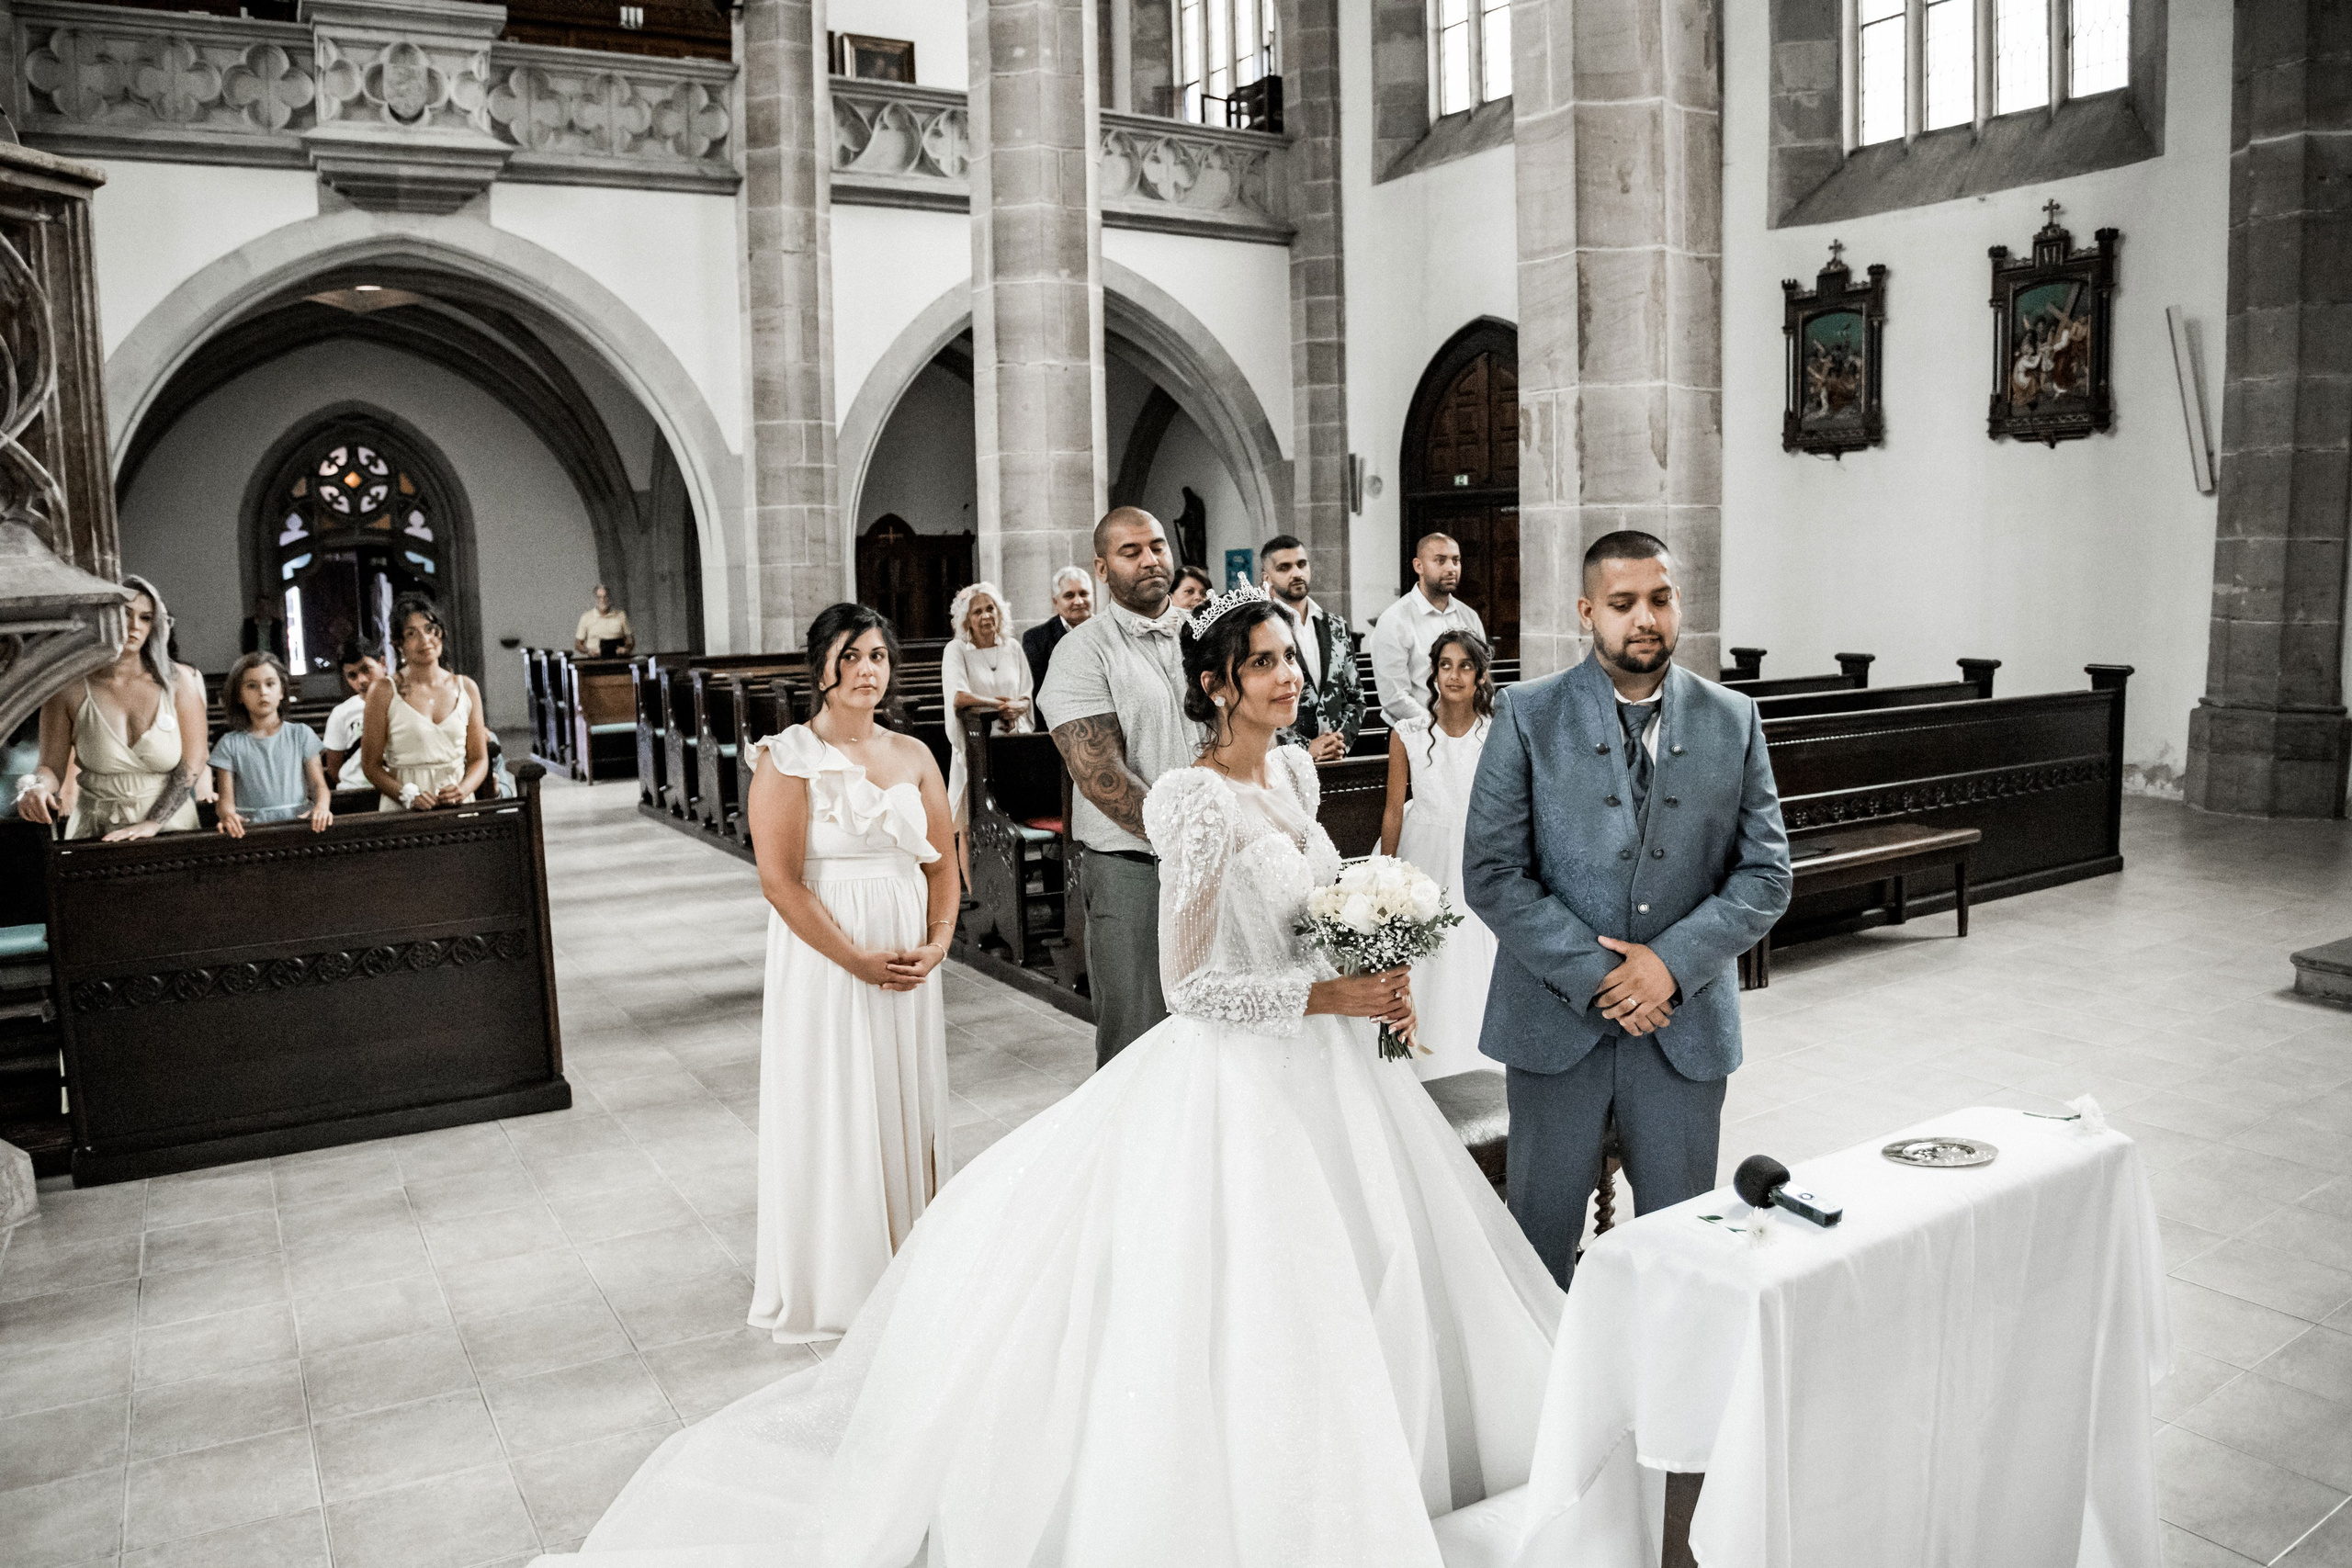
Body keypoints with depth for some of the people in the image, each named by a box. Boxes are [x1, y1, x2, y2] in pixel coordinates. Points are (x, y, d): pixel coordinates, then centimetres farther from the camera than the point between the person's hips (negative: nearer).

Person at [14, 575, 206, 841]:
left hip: (169, 826, 0)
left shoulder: (178, 681, 2)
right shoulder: (69, 689, 3)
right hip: (96, 835, 0)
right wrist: (35, 787, -16)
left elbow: (191, 766, -1)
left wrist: (152, 823, -10)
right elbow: (52, 767, 6)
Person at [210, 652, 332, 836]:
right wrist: (227, 815, -20)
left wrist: (322, 807, -17)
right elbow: (226, 798, 4)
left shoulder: (301, 735, 13)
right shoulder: (230, 744, 11)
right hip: (250, 829, 0)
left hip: (298, 824, 0)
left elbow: (318, 784, 6)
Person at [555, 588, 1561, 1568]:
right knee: (1228, 1312, 1)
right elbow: (1191, 987, -20)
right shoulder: (1201, 802, -21)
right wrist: (1329, 997, -18)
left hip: (1323, 1066, 9)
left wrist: (1379, 982, 6)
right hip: (1242, 1075, -9)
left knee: (1348, 1297, 20)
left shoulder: (1295, 771, 4)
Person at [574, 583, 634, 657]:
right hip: (596, 659, 0)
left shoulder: (621, 615, 12)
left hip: (619, 659, 0)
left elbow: (630, 640, 16)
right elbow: (578, 644, 13)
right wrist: (588, 651, -7)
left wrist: (626, 649, -6)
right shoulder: (586, 617, 10)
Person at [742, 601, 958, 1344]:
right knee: (832, 1110, 4)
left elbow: (942, 863, 9)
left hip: (909, 966, 5)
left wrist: (937, 944, -7)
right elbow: (781, 880, -14)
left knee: (908, 1102, 12)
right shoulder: (788, 759, -8)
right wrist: (858, 961, -17)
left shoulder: (913, 755, 7)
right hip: (824, 961, -4)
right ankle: (837, 1281, 19)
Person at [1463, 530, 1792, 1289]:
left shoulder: (1733, 721, 4)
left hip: (1687, 1023, 2)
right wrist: (1594, 974, -15)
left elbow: (1766, 873, 1)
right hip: (1557, 1020, -2)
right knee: (1541, 1229, 10)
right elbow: (1491, 873, -9)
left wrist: (1673, 961, -13)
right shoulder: (1527, 715, -4)